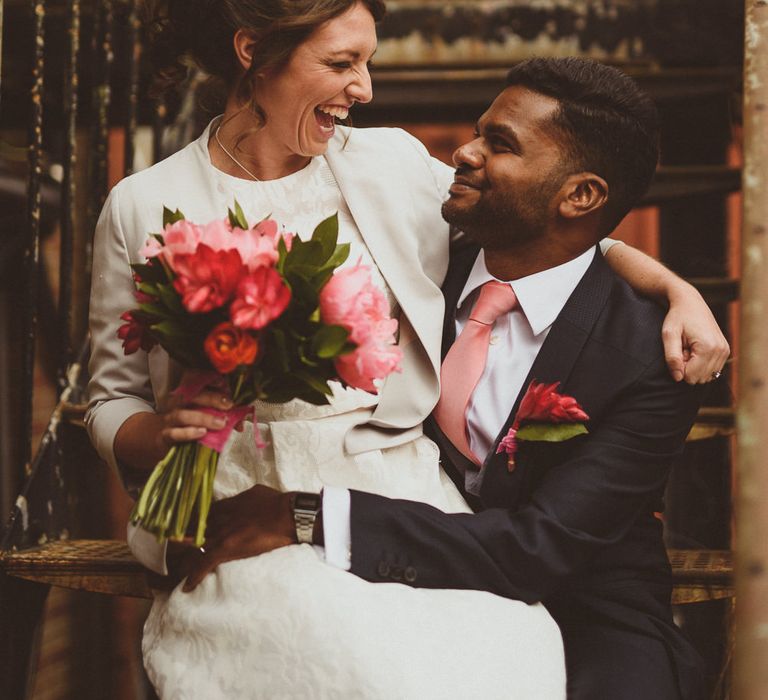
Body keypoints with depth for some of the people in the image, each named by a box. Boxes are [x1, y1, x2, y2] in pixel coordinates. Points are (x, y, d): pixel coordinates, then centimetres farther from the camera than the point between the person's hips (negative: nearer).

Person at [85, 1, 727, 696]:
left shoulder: (393, 165, 9)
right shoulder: (143, 208, 5)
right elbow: (112, 401, 11)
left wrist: (678, 288, 1)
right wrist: (159, 432, -12)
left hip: (398, 490, 3)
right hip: (251, 517, -2)